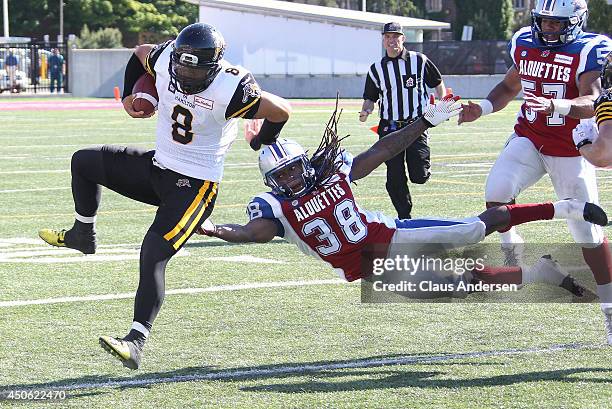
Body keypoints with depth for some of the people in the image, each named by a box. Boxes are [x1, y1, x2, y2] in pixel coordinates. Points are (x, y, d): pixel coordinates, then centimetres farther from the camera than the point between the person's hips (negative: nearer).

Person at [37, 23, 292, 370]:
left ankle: (136, 343, -23)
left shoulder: (229, 90, -27)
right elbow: (140, 54, 16)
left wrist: (264, 141, 3)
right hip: (157, 168, 8)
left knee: (153, 257, -20)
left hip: (195, 186, -8)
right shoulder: (166, 59, -9)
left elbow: (281, 110, -16)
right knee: (83, 162, 16)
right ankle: (83, 236, 38)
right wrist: (130, 97, 11)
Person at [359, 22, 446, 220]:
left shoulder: (419, 60, 3)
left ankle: (420, 167, 26)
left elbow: (438, 83, 13)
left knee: (419, 176, -11)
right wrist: (365, 112, -9)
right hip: (390, 128, 2)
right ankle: (404, 217, 13)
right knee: (395, 179, -1)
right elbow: (370, 98, 12)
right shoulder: (376, 69, 8)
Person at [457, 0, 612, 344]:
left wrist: (557, 105, -47)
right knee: (497, 192, -25)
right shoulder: (524, 43, 3)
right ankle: (512, 251, 5)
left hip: (571, 150, -4)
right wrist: (484, 107, 1)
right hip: (529, 139, 4)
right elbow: (509, 87, 19)